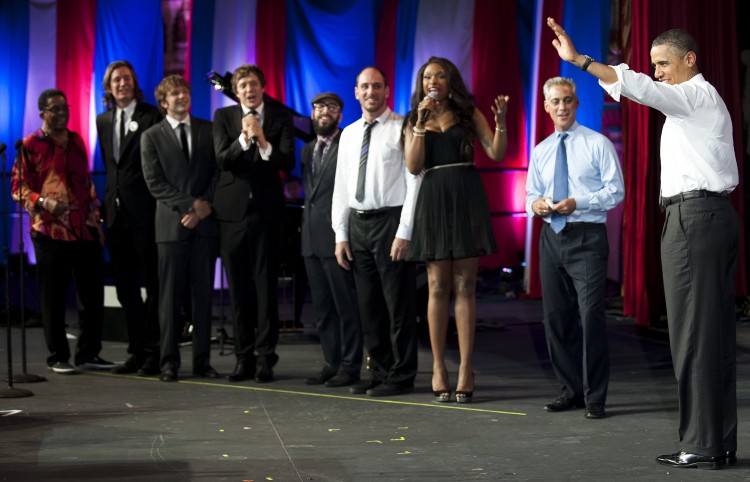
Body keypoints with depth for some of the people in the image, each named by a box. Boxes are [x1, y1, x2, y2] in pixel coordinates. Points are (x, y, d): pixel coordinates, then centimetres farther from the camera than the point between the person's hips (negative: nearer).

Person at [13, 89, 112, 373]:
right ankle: (58, 357, 10)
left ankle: (88, 353, 16)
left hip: (85, 231, 5)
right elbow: (19, 187, -3)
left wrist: (95, 218, 16)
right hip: (50, 231, -5)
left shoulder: (76, 141, 16)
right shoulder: (31, 145, 0)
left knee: (93, 293, 5)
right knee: (53, 297, 0)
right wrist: (43, 202, -20)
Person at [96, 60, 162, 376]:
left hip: (145, 211, -7)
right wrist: (109, 201, 11)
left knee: (153, 285, -1)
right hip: (116, 213, 7)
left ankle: (154, 353, 2)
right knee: (126, 289, 10)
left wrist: (162, 206, -11)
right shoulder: (103, 121, 15)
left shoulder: (152, 116, -5)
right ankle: (136, 351, 16)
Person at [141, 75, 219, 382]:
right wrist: (190, 204, -11)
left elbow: (218, 171, 7)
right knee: (170, 295, -1)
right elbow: (154, 183, -2)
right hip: (172, 224, -2)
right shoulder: (152, 137, 6)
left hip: (205, 222, 2)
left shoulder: (209, 130, 12)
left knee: (204, 294, 4)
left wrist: (206, 206, -7)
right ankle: (169, 361, 3)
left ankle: (202, 360, 8)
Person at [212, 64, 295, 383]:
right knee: (238, 287, 5)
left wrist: (263, 142, -21)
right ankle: (244, 357, 12)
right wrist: (244, 139, -22)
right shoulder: (223, 117, 6)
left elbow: (287, 163, -6)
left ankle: (265, 357, 2)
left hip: (266, 210, -1)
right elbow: (222, 160, -6)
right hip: (232, 210, 1)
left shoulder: (280, 118, 4)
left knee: (266, 285, -3)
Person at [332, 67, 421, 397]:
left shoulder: (402, 129, -5)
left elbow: (414, 183, -10)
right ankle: (380, 373, 20)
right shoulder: (349, 134, 14)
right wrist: (341, 235, 8)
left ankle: (401, 377, 5)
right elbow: (341, 186, 15)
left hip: (391, 221, -6)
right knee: (368, 305, 11)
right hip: (357, 223, 6)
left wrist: (404, 233, -15)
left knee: (398, 304, -2)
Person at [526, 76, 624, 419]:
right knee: (555, 316, 8)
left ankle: (595, 397, -3)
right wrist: (535, 204, -4)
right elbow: (531, 194, 20)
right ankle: (570, 390, 20)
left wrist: (577, 203, -18)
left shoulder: (598, 144, -1)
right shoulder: (540, 151, 15)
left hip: (587, 237, -6)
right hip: (552, 236, 6)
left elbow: (615, 191, -5)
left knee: (591, 315, -10)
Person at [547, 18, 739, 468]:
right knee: (716, 331, 8)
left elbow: (640, 88, -23)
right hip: (714, 212, 10)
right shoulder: (702, 99, 24)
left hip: (693, 216, -10)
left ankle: (701, 444, -8)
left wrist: (579, 60, -29)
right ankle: (721, 442, 11)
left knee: (693, 330, -9)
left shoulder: (697, 95, -7)